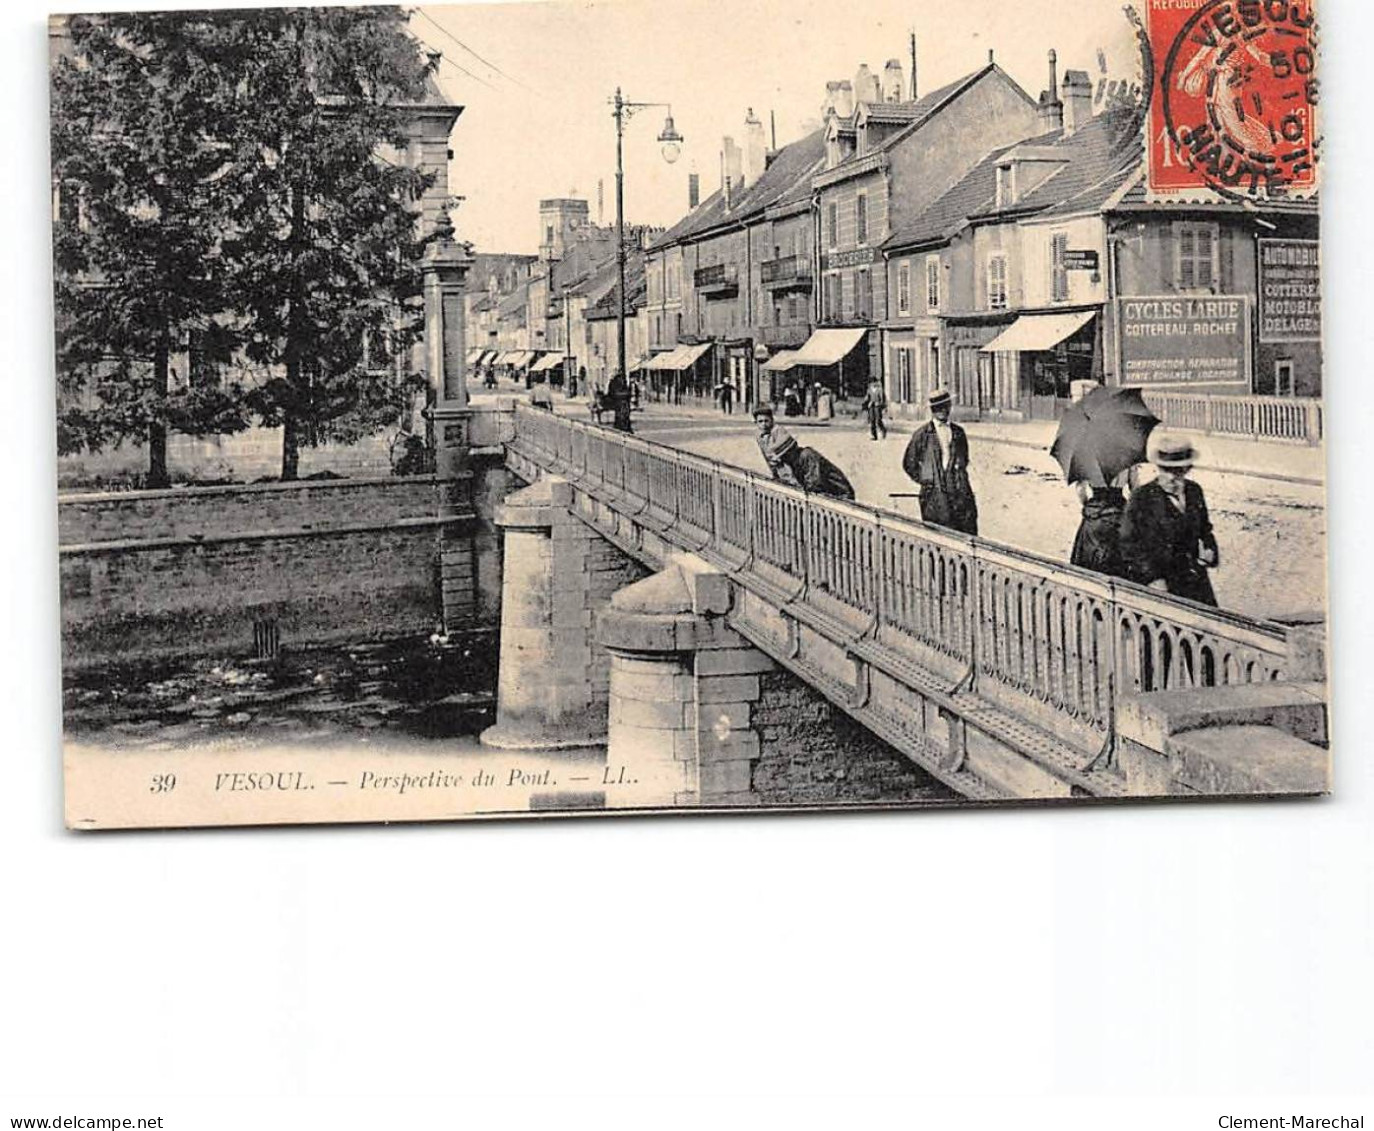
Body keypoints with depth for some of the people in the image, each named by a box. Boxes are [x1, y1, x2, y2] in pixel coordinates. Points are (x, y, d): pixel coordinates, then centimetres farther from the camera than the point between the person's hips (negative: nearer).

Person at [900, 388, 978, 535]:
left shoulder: (958, 432, 12)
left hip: (959, 490, 3)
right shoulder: (922, 434, 1)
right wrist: (924, 481, 2)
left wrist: (960, 475, 13)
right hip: (935, 494, -3)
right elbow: (909, 464, 6)